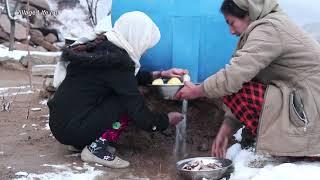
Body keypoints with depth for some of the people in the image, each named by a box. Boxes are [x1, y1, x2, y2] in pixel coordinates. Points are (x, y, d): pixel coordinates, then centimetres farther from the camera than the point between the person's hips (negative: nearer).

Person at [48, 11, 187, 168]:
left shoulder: (100, 46, 6)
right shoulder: (117, 62, -20)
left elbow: (129, 78, 25)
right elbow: (141, 117, -17)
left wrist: (161, 74, 22)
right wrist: (167, 120, 1)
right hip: (72, 130, -9)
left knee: (127, 95, 13)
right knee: (128, 101, -8)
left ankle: (85, 142, 12)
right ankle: (96, 148, -5)